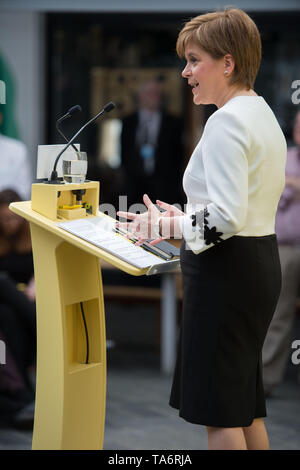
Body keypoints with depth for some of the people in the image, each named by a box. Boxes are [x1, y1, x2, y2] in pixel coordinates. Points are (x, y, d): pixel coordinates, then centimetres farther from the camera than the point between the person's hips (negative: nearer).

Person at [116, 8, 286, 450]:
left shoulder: (225, 121, -18)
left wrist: (166, 227, -14)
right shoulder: (262, 114, 14)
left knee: (219, 412, -2)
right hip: (261, 261, 10)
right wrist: (185, 217, 11)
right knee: (246, 404, 17)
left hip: (225, 268, -10)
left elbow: (227, 217, -25)